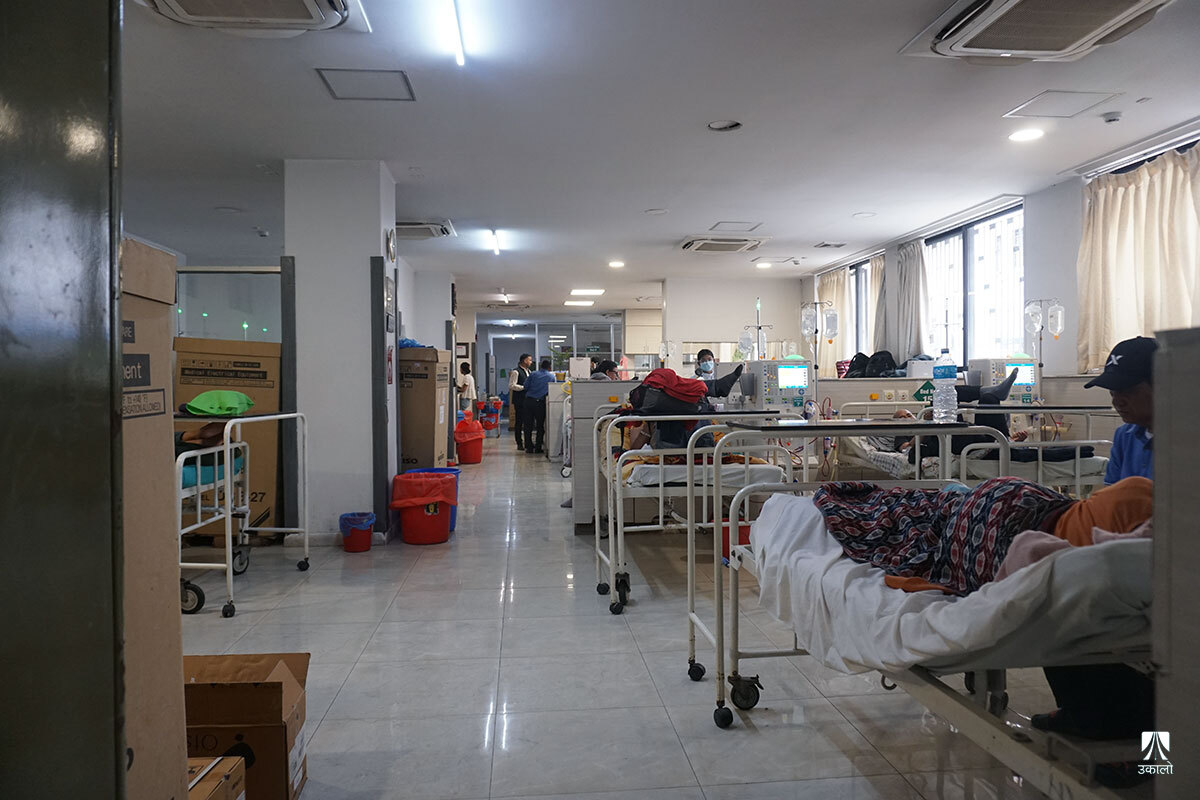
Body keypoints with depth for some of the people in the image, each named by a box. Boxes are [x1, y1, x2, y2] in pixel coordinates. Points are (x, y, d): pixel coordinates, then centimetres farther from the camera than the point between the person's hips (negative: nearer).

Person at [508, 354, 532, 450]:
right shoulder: (516, 372, -9)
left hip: (528, 400, 8)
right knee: (519, 422, -1)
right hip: (519, 401, -8)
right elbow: (511, 385, -16)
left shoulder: (528, 371, 16)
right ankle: (519, 443, 4)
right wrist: (524, 387, -18)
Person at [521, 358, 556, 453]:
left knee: (528, 425, 7)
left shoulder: (533, 374, 8)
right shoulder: (551, 376, 7)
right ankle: (538, 447, 7)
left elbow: (525, 386, 3)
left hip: (529, 400, 2)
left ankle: (529, 447, 8)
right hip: (540, 402, -2)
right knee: (540, 425, 8)